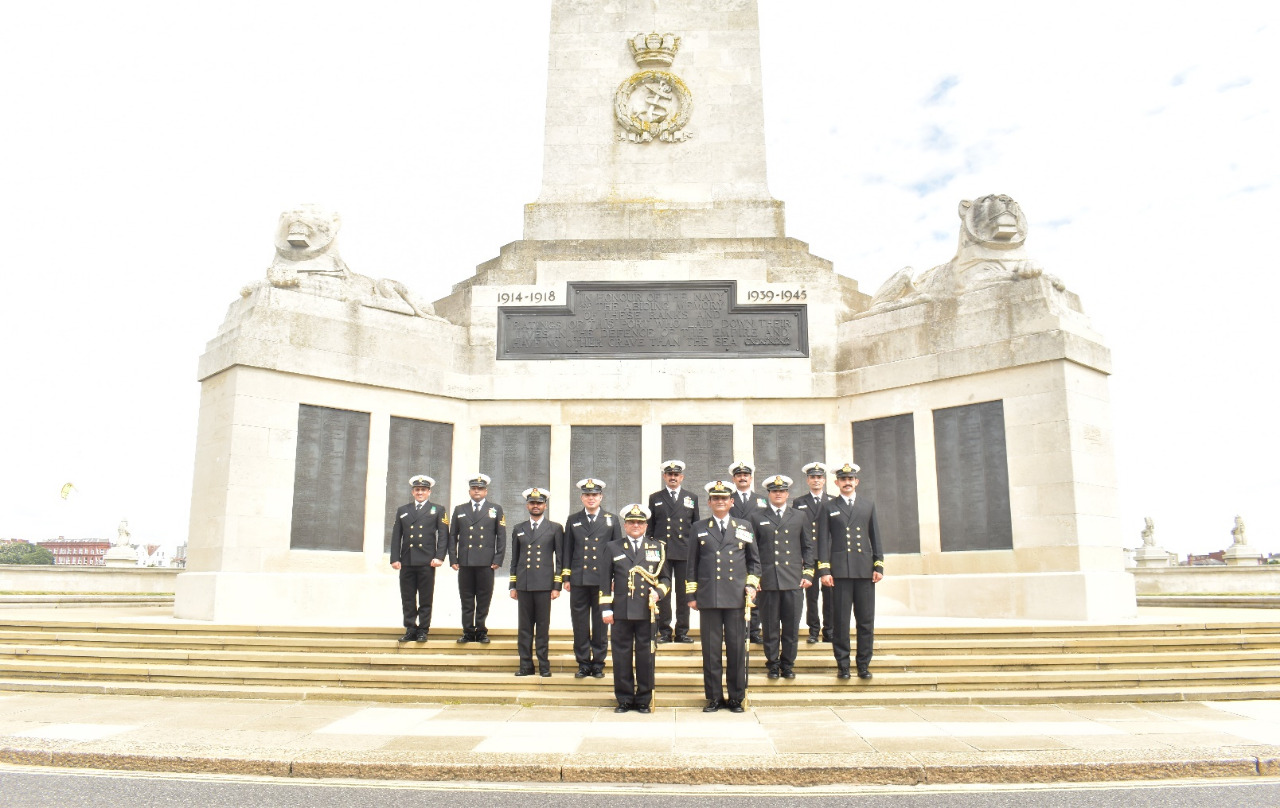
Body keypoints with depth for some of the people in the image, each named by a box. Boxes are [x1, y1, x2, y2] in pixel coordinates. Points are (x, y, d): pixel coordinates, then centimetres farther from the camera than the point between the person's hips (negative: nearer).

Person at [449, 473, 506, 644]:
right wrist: (453, 559, 2)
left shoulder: (496, 509, 10)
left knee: (484, 599, 2)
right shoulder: (459, 510, 14)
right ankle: (468, 631, 11)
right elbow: (452, 536, 12)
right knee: (466, 600, 4)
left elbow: (501, 536, 6)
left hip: (486, 563, -1)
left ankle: (481, 631, 12)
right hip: (465, 562, 1)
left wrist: (498, 559, -2)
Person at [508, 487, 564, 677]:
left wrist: (557, 586, -2)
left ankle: (544, 665, 8)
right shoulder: (518, 529, 15)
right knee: (524, 627, 4)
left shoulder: (555, 528, 7)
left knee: (542, 626, 0)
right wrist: (513, 586, 10)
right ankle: (526, 665, 10)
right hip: (523, 585, 3)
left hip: (544, 584, -2)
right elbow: (514, 560, 16)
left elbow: (560, 559, 4)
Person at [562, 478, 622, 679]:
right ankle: (583, 664, 13)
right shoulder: (573, 520, 10)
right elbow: (567, 550, 10)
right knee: (580, 624, 3)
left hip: (603, 580, -1)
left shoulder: (612, 520, 7)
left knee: (601, 624, 4)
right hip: (579, 580, 1)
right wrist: (566, 577, 5)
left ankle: (598, 664, 14)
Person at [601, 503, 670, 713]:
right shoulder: (613, 547, 11)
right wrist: (606, 608, 2)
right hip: (621, 611, 0)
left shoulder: (657, 548, 12)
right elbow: (605, 580, 9)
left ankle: (644, 700, 13)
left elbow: (666, 578, 14)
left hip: (647, 611, 0)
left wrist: (658, 592, -7)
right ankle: (624, 699, 13)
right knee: (622, 656, 3)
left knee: (646, 656, 2)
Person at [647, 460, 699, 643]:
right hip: (661, 552, 0)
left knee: (684, 593, 2)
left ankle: (682, 632, 8)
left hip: (685, 552, 1)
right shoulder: (655, 498, 11)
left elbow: (696, 526, 13)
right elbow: (650, 527, 11)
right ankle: (664, 632, 6)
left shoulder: (692, 498, 12)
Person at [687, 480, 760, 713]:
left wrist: (751, 584, 2)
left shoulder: (744, 527, 11)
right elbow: (692, 564, 10)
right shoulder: (699, 528, 10)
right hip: (708, 598, 0)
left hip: (737, 597, 0)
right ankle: (714, 697, 13)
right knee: (711, 649, 2)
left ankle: (736, 697, 14)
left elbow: (754, 560, 16)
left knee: (737, 647, 3)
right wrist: (691, 595, 6)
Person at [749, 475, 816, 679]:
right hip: (767, 581, -1)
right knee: (770, 626, 4)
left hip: (794, 580, 1)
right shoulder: (756, 517, 6)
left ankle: (788, 664, 17)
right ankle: (773, 664, 16)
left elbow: (809, 546, 12)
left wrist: (808, 573, 3)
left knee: (792, 626, 4)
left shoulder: (800, 516, 12)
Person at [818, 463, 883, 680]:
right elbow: (823, 540, 3)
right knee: (840, 620, 0)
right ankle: (842, 665, 9)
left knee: (866, 620, 4)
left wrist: (879, 566, 4)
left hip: (865, 570, 2)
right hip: (840, 570, -2)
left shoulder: (868, 505, 13)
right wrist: (824, 570, -5)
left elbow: (875, 537, 12)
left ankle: (864, 664, 13)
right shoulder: (829, 507, 6)